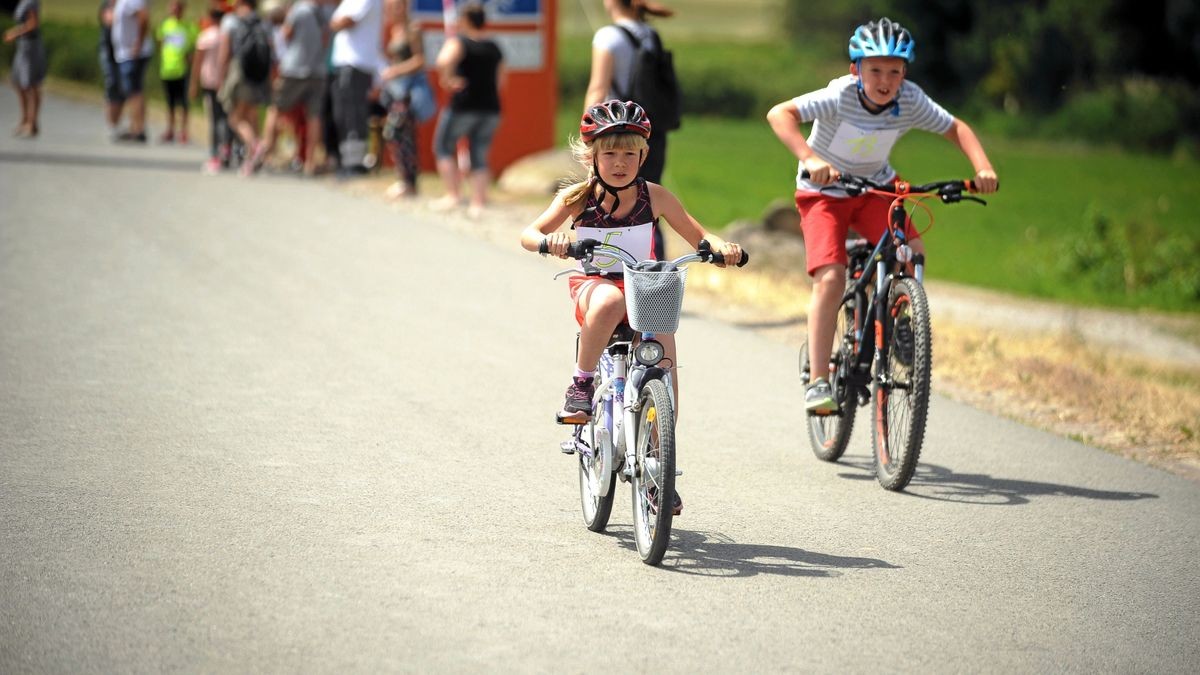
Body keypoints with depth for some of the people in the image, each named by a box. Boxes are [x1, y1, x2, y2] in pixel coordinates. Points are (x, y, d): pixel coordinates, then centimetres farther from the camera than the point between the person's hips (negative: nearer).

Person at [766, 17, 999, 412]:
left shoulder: (910, 101, -20)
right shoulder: (840, 97, -30)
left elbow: (955, 128, -7)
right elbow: (779, 114, -41)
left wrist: (982, 166, -24)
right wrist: (809, 159, -55)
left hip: (876, 186, 4)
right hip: (824, 191, -4)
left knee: (913, 255, -20)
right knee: (831, 279, -20)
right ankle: (817, 381, -15)